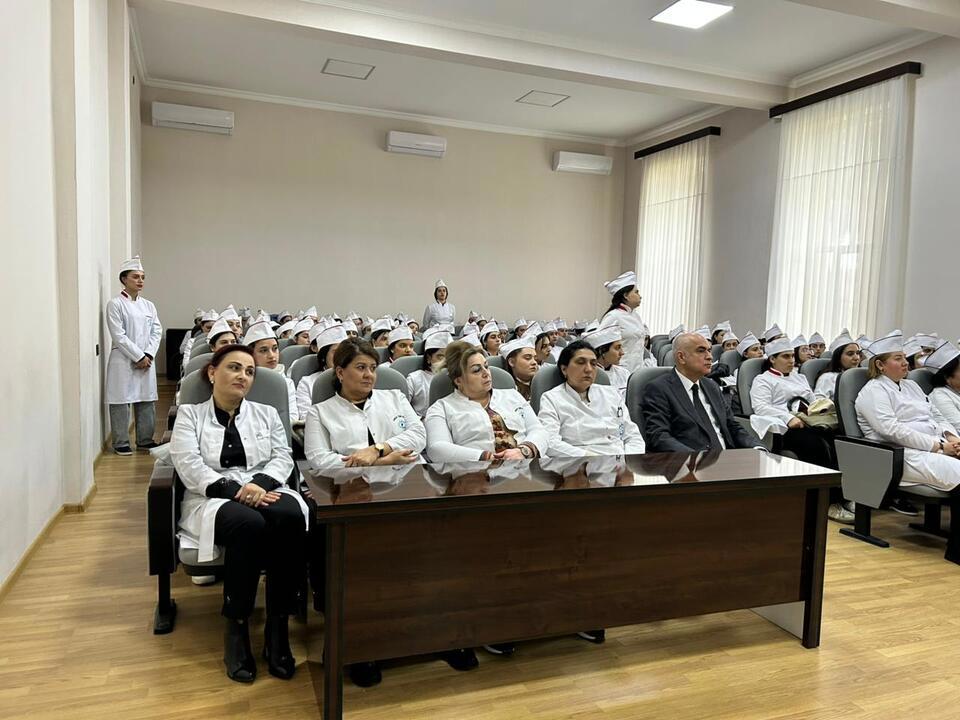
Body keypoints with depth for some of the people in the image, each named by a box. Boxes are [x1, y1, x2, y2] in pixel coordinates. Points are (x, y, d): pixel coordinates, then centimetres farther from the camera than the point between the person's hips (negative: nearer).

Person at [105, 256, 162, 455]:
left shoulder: (148, 305, 11)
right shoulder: (115, 304, -5)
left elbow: (157, 332, 7)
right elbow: (119, 336, -11)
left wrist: (148, 355, -6)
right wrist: (139, 357, -13)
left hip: (146, 360, 5)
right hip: (123, 360, -5)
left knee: (147, 401, 9)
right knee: (122, 401, 1)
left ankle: (145, 439, 20)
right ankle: (121, 443, 11)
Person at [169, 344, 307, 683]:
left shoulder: (266, 414, 20)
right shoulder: (189, 415, 12)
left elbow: (283, 457, 7)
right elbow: (189, 465, -3)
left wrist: (260, 484, -15)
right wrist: (233, 489, -19)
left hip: (265, 492, 2)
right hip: (213, 499, -2)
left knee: (291, 517, -34)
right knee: (250, 524, -38)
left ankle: (278, 626, -24)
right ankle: (236, 627, -20)